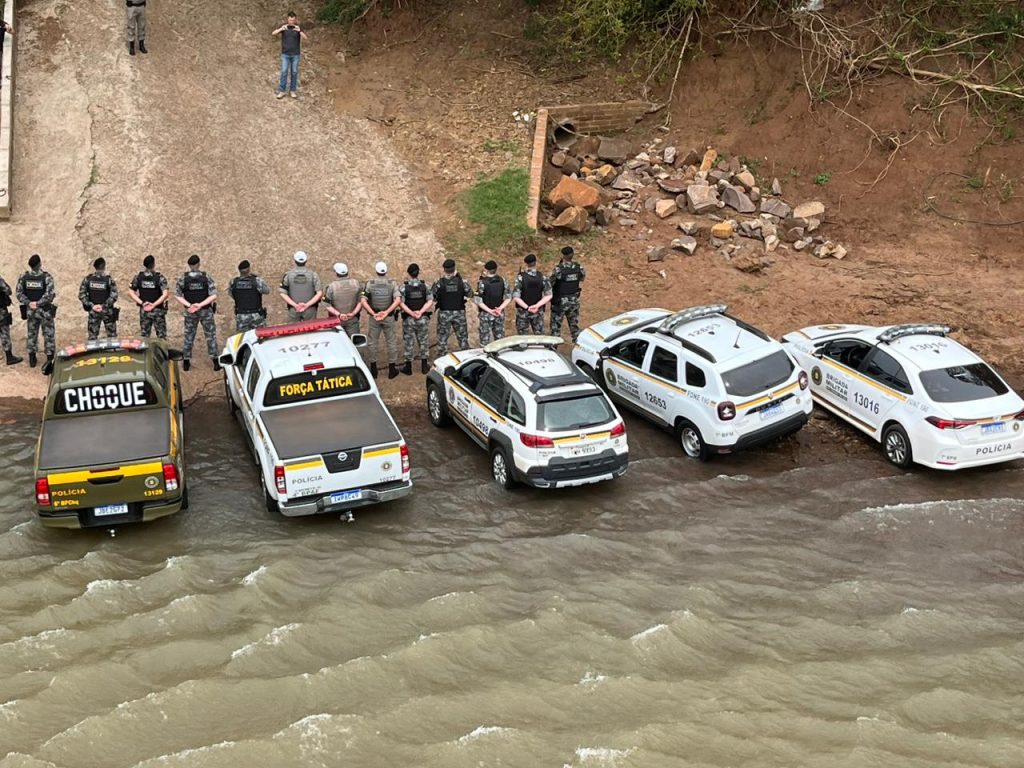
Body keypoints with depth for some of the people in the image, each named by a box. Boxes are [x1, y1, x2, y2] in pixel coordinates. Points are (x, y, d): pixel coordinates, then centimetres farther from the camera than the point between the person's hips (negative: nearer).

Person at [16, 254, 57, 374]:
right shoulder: (46, 277, -13)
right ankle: (49, 359, -3)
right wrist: (38, 303, -16)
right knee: (48, 335, 3)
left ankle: (32, 359, 22)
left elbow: (19, 293, -4)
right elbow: (50, 293, -20)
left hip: (30, 310, 3)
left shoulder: (23, 277, -3)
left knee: (31, 334, 16)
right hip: (45, 311, -3)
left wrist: (28, 303, -8)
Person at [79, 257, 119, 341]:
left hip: (93, 311, 2)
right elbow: (114, 296, -16)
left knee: (92, 337, 7)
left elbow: (81, 295, -4)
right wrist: (104, 306, -12)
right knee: (111, 337, 7)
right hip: (107, 311, -2)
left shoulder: (87, 279, -3)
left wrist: (91, 305, -5)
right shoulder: (109, 280, -10)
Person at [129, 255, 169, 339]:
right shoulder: (160, 278, -11)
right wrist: (154, 304, -14)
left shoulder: (138, 277, -1)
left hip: (144, 310, 3)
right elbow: (165, 294, -19)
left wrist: (142, 303, -5)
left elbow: (131, 292, -1)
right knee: (161, 335, 4)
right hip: (158, 310, -3)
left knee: (144, 336, 10)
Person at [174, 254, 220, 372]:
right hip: (206, 311, -1)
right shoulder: (206, 278, -8)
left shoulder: (183, 279, -5)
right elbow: (213, 295, -13)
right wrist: (201, 304, -16)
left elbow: (177, 295, -6)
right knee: (211, 335, 7)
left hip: (190, 312, 1)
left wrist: (189, 305, -11)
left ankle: (186, 362, 14)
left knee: (189, 336, 12)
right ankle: (216, 362, 4)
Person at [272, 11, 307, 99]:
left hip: (295, 54, 0)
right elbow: (273, 33, -17)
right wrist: (281, 29, -37)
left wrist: (299, 31, -37)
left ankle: (293, 91, 17)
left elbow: (305, 38, -18)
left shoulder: (298, 27, -6)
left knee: (294, 72, 5)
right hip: (285, 54, 0)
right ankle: (281, 91, 4)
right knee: (284, 72, -3)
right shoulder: (283, 26, -5)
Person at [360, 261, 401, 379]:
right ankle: (392, 369, 13)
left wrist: (373, 314, -16)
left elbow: (363, 301, -13)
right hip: (389, 317, 0)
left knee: (372, 342, 11)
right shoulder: (392, 283, -5)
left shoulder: (369, 284, -5)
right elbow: (398, 300, -16)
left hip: (373, 317, 0)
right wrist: (387, 312, -19)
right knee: (391, 342, 10)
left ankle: (373, 369, 16)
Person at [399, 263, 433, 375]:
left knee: (408, 342, 6)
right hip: (423, 319, 2)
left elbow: (401, 303, -15)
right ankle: (424, 366, 18)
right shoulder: (425, 286, -2)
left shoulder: (404, 287, -8)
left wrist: (411, 313, -16)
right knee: (423, 341, 13)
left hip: (408, 319, -2)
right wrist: (421, 312, -15)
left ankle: (408, 367, 11)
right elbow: (430, 302, -8)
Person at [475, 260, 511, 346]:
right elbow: (508, 297, -1)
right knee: (500, 338, 13)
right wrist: (500, 308, -9)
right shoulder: (503, 281, -2)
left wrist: (490, 311, -13)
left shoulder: (482, 283, -14)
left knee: (484, 339, 6)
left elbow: (479, 301, -15)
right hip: (500, 314, 4)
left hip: (486, 314, -4)